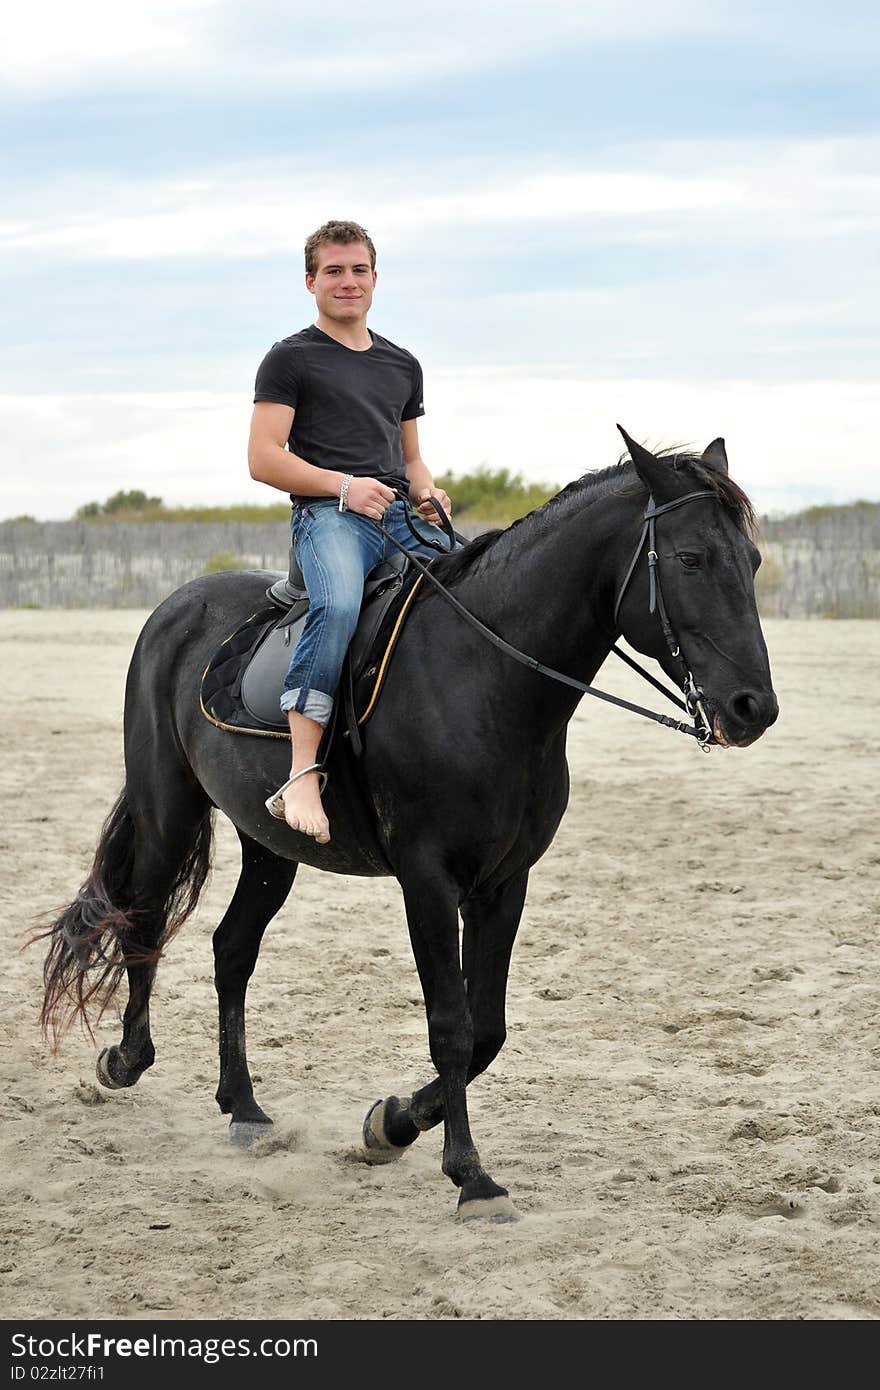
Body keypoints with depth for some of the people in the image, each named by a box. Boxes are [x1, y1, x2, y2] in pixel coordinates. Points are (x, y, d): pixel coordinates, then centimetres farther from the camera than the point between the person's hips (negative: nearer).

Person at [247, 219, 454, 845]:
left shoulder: (402, 365, 25)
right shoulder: (291, 359, 7)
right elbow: (264, 459, -2)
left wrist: (428, 495, 9)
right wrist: (343, 484, -14)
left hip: (401, 515, 6)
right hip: (327, 513, -6)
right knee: (339, 606, -37)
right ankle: (302, 776, -41)